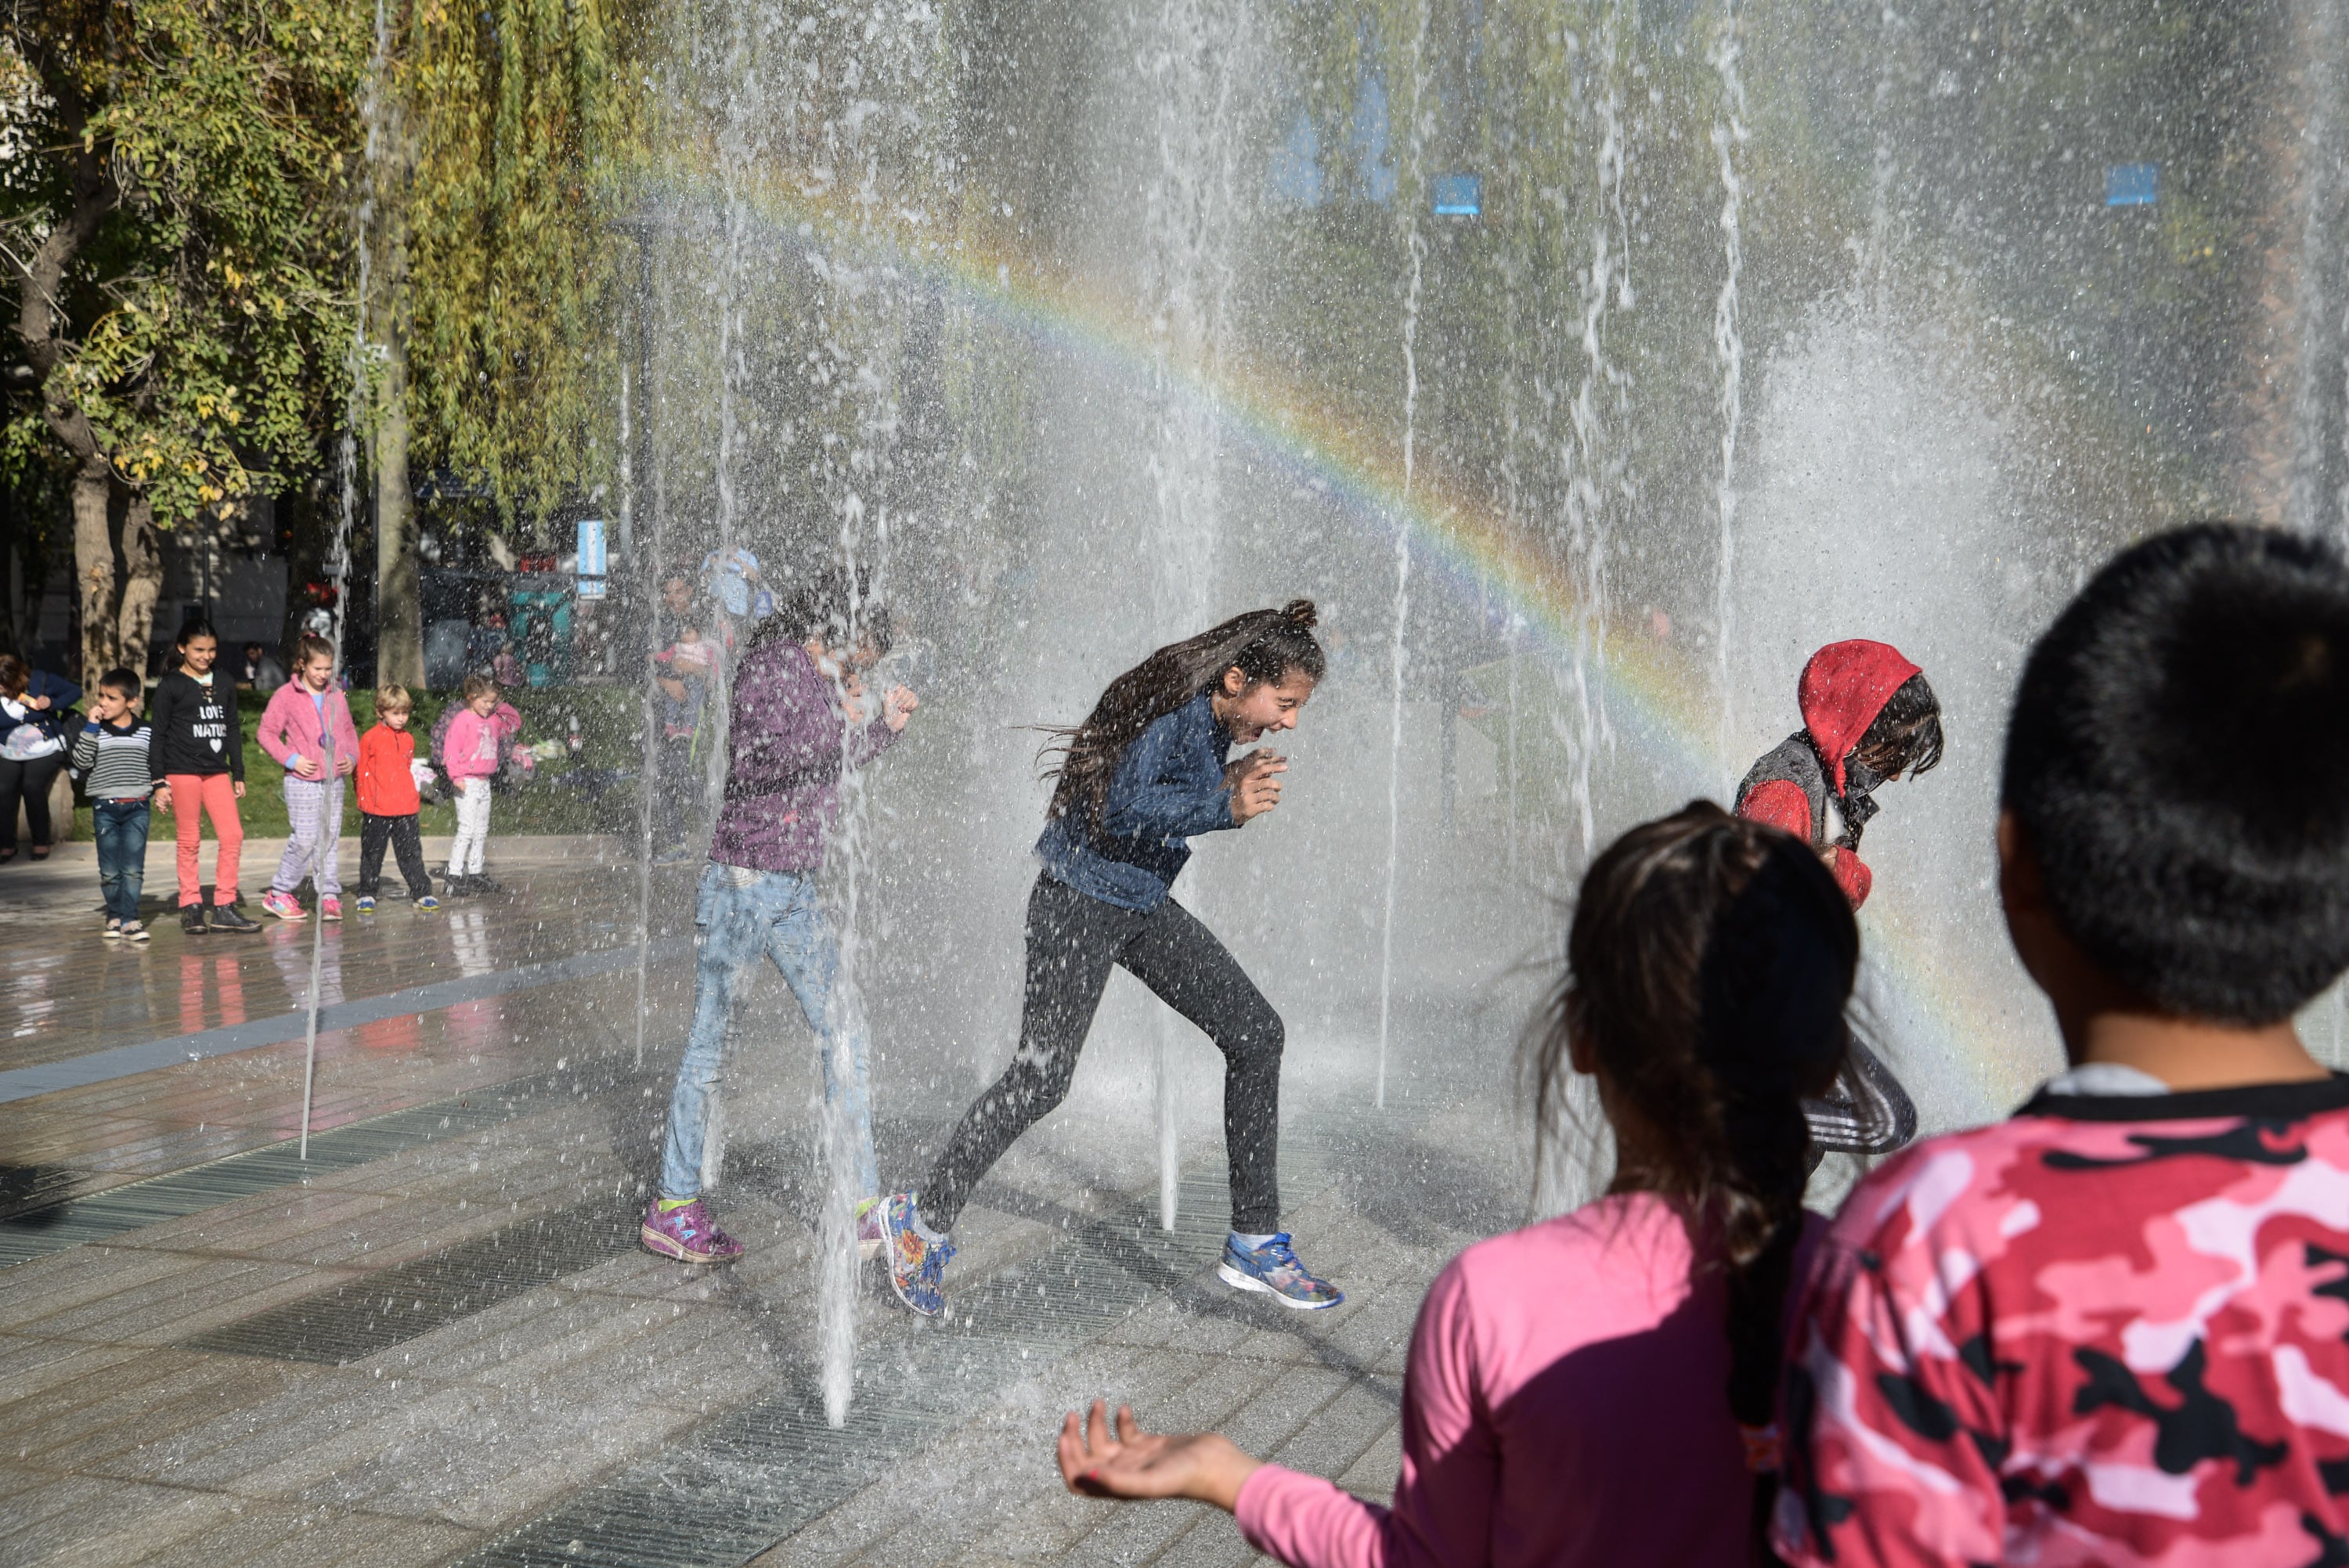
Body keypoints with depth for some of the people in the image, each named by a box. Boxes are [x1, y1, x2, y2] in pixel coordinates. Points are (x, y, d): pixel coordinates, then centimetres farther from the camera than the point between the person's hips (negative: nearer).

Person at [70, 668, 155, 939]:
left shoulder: (146, 733, 5)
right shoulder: (94, 731, 2)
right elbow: (81, 761, -11)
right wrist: (91, 727, -15)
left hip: (137, 807, 0)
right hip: (104, 807, 0)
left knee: (133, 869, -4)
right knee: (109, 870, 3)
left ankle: (127, 919, -2)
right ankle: (116, 915, 15)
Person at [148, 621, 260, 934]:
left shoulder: (225, 686, 14)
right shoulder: (170, 686, -1)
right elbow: (156, 735, -1)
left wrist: (238, 774, 17)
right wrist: (159, 781, -6)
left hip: (217, 772, 4)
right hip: (182, 772, -4)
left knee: (233, 836, -3)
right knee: (190, 841, 0)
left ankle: (224, 907, 4)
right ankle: (191, 908, 9)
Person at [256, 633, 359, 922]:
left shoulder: (336, 696, 11)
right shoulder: (286, 696, -3)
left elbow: (349, 731, 21)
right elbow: (266, 732, -1)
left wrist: (351, 757, 4)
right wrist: (291, 759, -11)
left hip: (334, 780, 5)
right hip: (302, 782, -4)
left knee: (330, 838, 4)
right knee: (305, 839, -7)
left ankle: (329, 896, 9)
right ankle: (279, 894, 7)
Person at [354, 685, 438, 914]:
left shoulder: (408, 740, 9)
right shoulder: (370, 738, -6)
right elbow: (362, 772, 0)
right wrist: (364, 801, 0)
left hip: (406, 809, 3)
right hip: (376, 809, -3)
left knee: (411, 852, 5)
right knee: (372, 854, 7)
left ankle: (421, 893, 9)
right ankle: (367, 894, 18)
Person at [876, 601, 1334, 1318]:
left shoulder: (1216, 720, 3)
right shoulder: (1175, 712, -23)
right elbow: (1126, 809, -33)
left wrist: (1233, 780, -1)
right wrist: (1226, 808, -42)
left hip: (1144, 908, 9)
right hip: (1081, 903, -9)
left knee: (1256, 1032, 4)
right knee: (1040, 1079, -8)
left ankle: (1255, 1243, 10)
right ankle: (925, 1218, 13)